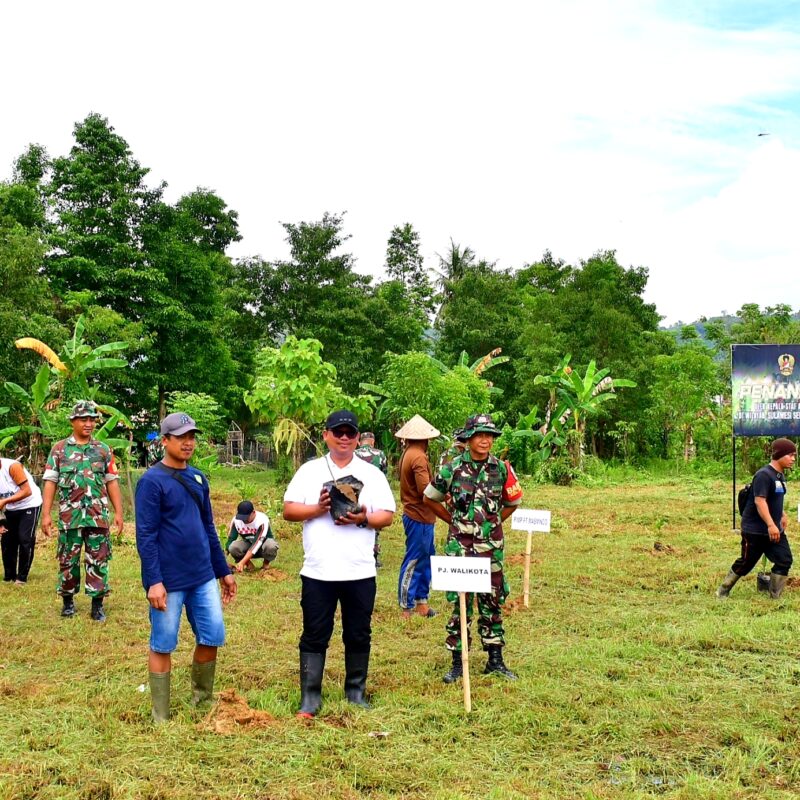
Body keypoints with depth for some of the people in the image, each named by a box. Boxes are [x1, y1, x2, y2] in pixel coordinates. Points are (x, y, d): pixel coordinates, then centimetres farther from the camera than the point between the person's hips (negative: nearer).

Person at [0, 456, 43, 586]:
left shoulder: (12, 466, -26)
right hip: (11, 509, 6)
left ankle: (22, 577, 0)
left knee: (25, 540, -10)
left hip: (29, 505, -6)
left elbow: (27, 491, -28)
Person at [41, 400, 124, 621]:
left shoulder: (103, 450, 7)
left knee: (98, 560, 2)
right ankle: (68, 600, 23)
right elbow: (50, 483, 0)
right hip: (69, 517, -1)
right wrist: (46, 514, -6)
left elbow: (112, 483, 7)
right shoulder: (59, 449, 3)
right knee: (68, 560, 8)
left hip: (98, 517, 1)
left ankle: (97, 604, 9)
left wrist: (118, 513, 2)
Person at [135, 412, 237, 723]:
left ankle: (202, 701, 28)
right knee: (162, 646, 4)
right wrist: (153, 581, -19)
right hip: (169, 581, -6)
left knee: (212, 637, 8)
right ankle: (161, 718, 16)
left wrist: (223, 570, 16)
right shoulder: (151, 481, -10)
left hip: (203, 577, 7)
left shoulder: (198, 478, 11)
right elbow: (145, 535, -14)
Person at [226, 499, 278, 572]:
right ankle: (248, 564, 0)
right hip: (247, 543, 3)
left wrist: (242, 562, -46)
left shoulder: (262, 521, -32)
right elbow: (230, 539, -17)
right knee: (233, 547, -30)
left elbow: (256, 545, -38)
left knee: (270, 546, -39)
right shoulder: (236, 520, -19)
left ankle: (266, 562, -3)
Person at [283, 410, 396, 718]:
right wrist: (318, 509, -14)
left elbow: (387, 516, 3)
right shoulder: (309, 470, 5)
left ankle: (356, 693, 25)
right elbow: (288, 510, 2)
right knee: (314, 637, 5)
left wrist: (363, 519, -16)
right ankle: (310, 698, 14)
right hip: (317, 571, -1)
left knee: (359, 636, 10)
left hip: (360, 572, 1)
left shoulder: (372, 474, 6)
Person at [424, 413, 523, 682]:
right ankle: (458, 662, 11)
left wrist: (492, 522, 11)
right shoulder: (452, 468, -5)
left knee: (492, 602, 10)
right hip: (460, 545, -2)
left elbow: (512, 502, 16)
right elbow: (430, 498, 9)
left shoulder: (501, 469, 1)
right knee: (460, 602, 2)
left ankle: (495, 660, 20)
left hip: (492, 546, 2)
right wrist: (454, 520, 7)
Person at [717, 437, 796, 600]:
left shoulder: (780, 475, 10)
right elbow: (759, 501, -28)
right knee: (746, 563, 2)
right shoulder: (764, 475, -20)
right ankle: (723, 591, 21)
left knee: (785, 560, -1)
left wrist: (783, 515, 24)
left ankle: (775, 598, 8)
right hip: (755, 530, -8)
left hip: (775, 529, 9)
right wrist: (771, 525, -34)